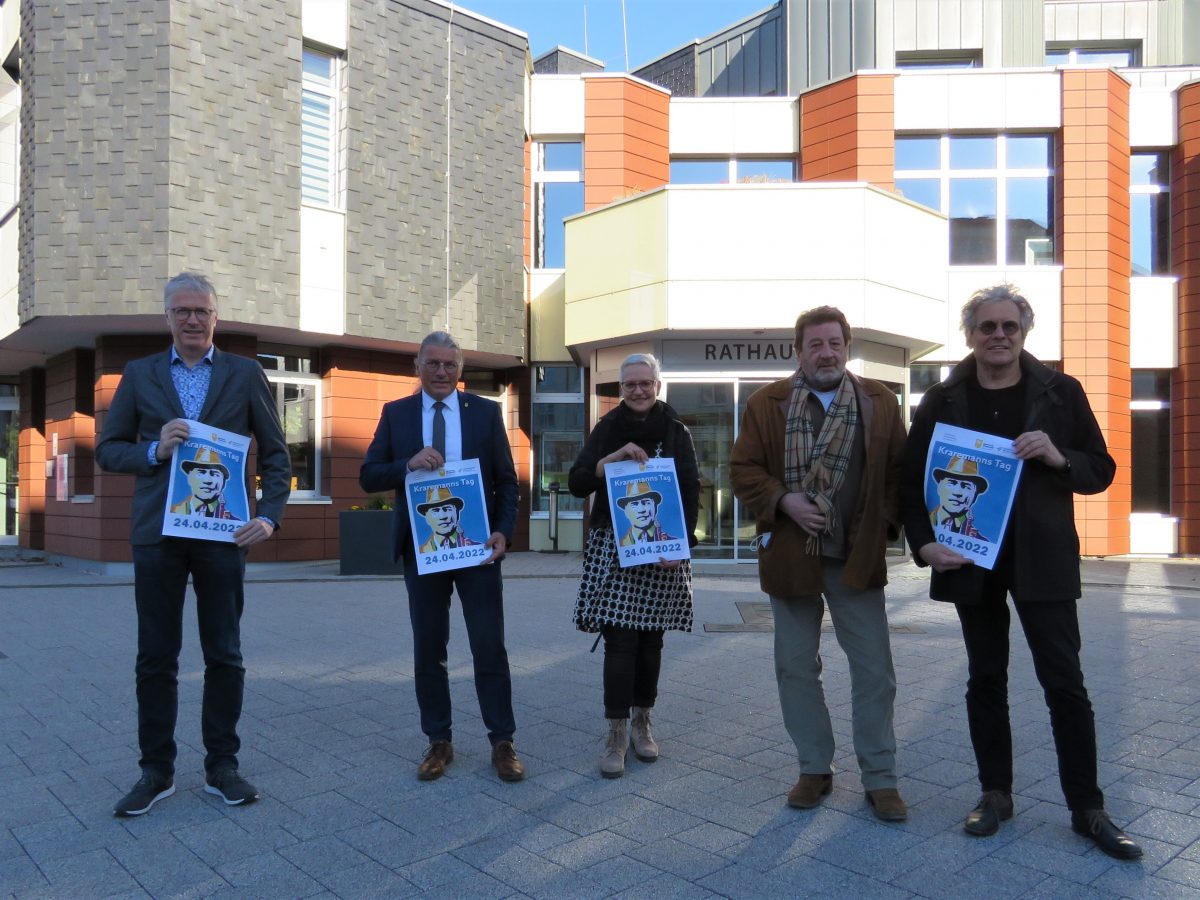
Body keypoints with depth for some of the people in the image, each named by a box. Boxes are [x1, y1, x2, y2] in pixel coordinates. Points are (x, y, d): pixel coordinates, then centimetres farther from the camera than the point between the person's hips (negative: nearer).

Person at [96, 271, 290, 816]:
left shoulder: (245, 375, 6)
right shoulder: (139, 375, 10)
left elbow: (275, 454, 5)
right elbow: (107, 449, 10)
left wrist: (270, 516, -7)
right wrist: (154, 450, -10)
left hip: (222, 532, -1)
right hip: (157, 534, 1)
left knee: (224, 656, 6)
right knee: (155, 658, 8)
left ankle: (221, 767, 19)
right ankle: (156, 771, 21)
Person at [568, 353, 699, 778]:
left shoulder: (676, 432, 4)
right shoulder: (607, 429, 5)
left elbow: (691, 492, -1)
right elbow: (577, 483, -2)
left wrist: (680, 543, -14)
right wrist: (613, 458, -17)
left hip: (663, 551, 1)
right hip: (613, 549, -1)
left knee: (650, 638, 8)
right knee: (620, 639, -5)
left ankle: (641, 723, 23)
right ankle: (616, 733, 2)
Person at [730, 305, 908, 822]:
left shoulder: (880, 402, 3)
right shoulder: (766, 404, 1)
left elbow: (900, 471, 5)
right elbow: (743, 469, 0)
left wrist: (885, 526, -6)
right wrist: (784, 500, -15)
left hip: (857, 558, 0)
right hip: (790, 557, 0)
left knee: (874, 670, 3)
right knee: (796, 667, 9)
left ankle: (880, 778, 19)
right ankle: (814, 769, 26)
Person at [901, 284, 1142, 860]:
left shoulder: (1060, 392, 1)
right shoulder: (943, 400, 2)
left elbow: (1101, 471, 5)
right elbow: (913, 481, 3)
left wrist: (1058, 458, -16)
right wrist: (925, 543, -11)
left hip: (1041, 557, -1)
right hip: (970, 559, 1)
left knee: (1064, 681, 2)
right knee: (986, 679, 11)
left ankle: (1087, 807, 16)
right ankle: (995, 794, 24)